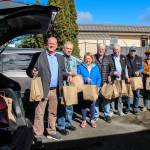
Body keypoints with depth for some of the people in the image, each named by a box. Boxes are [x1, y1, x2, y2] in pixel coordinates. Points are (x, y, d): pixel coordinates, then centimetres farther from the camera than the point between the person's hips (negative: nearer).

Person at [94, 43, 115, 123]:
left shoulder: (108, 58, 7)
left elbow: (112, 68, 9)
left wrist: (110, 75, -5)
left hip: (105, 82, 1)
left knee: (106, 98, 7)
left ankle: (107, 115, 20)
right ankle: (96, 115, 19)